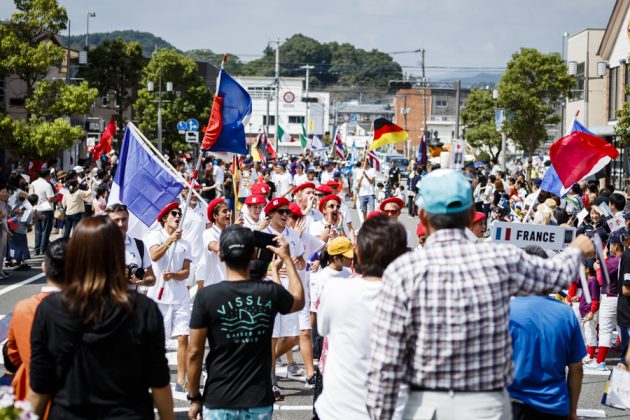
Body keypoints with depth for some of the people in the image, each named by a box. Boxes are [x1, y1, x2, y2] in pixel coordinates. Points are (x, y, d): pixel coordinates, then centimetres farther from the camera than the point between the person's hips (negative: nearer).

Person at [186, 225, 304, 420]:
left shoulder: (206, 296, -12)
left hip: (219, 403, -2)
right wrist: (287, 259, 25)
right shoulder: (270, 292, -5)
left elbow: (194, 353, -9)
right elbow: (299, 301, 18)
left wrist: (194, 397, 3)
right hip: (259, 403, 2)